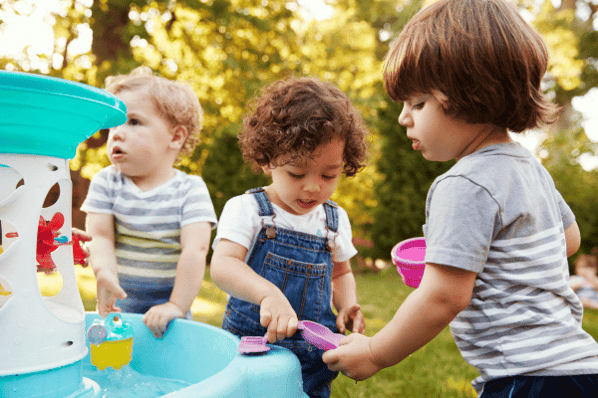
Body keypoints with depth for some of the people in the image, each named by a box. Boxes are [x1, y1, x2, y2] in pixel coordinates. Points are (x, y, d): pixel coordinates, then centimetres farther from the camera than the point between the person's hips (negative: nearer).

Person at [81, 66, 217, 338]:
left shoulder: (190, 190, -7)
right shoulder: (105, 182, 3)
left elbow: (195, 250, -15)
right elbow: (100, 236, -5)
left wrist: (177, 305, -22)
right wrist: (105, 272, -25)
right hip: (116, 308, 2)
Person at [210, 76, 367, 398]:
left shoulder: (335, 220, 4)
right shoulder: (246, 209, -10)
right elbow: (222, 265, -25)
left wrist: (347, 304, -1)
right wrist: (268, 293, -42)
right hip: (250, 355, -3)